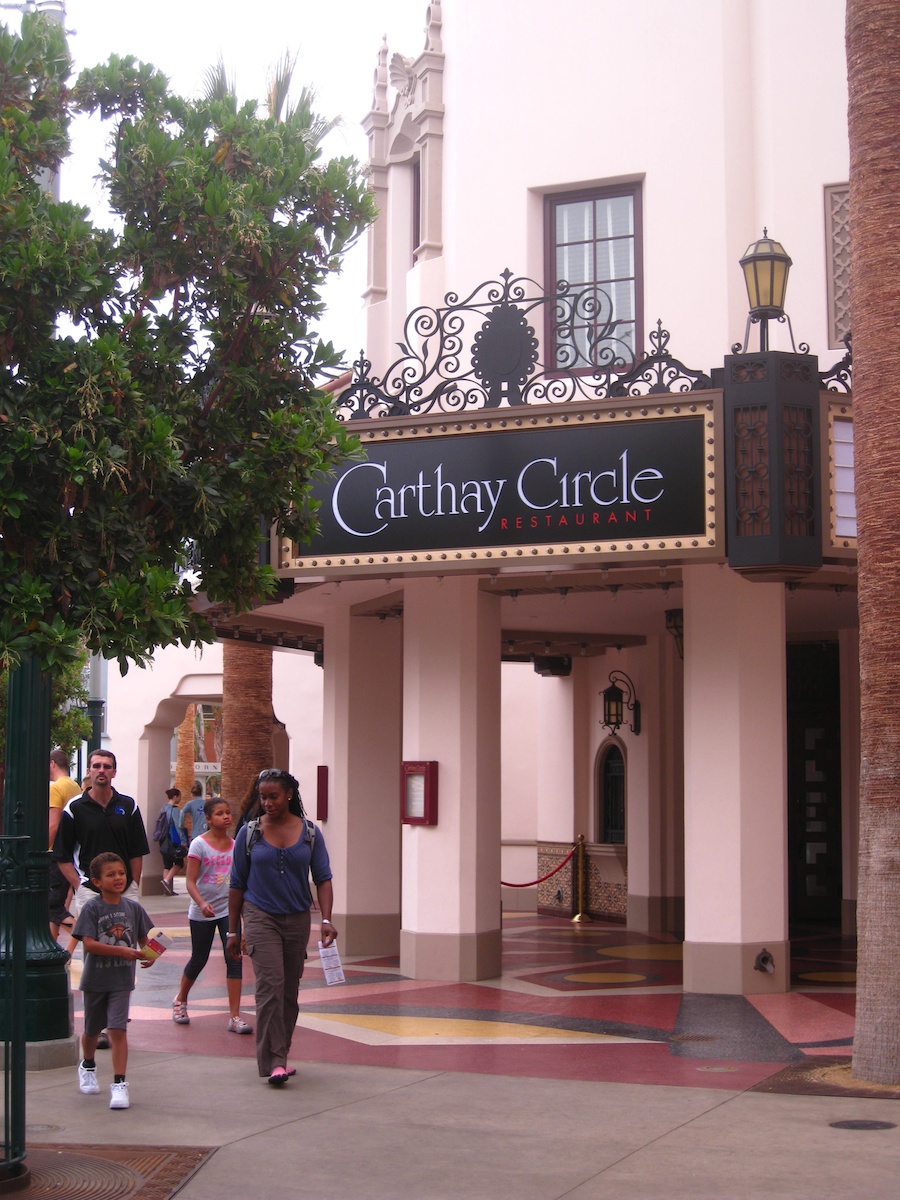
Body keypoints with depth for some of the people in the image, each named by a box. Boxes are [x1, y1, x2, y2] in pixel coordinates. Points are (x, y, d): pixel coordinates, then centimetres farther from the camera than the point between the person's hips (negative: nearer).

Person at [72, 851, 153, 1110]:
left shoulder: (133, 907, -1)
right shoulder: (92, 908, -11)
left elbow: (143, 939, 10)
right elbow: (89, 944, -19)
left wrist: (147, 954, -13)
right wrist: (123, 951, -27)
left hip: (122, 980, 1)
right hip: (95, 979, 0)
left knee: (118, 1029, -10)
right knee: (92, 1029, 18)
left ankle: (119, 1084, -8)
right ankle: (88, 1067, 45)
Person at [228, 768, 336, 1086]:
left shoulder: (310, 833, 2)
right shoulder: (249, 833, -1)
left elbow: (323, 878, -1)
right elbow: (237, 884, 4)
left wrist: (326, 919, -14)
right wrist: (233, 931, 4)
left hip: (298, 920, 3)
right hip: (261, 918, -3)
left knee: (290, 991, 9)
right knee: (270, 985, -16)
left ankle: (280, 1054, 24)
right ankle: (273, 1062, -18)